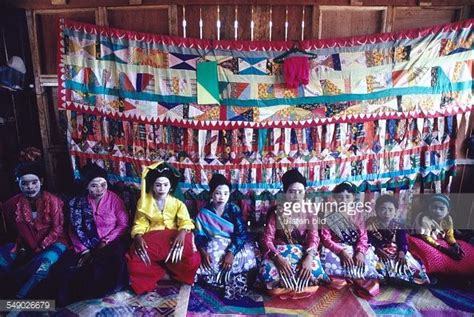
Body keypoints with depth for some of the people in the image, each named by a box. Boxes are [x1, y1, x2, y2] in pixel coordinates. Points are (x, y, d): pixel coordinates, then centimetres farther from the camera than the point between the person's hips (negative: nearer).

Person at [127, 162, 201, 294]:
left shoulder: (177, 203, 3)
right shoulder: (144, 202, 4)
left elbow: (185, 222, -6)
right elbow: (140, 224, 1)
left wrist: (182, 233, -29)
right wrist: (138, 237, -21)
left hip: (173, 236, 0)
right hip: (152, 237, 1)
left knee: (192, 260, -30)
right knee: (134, 262, -30)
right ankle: (163, 274, -3)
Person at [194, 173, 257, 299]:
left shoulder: (234, 209, -4)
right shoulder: (203, 213, 0)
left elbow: (242, 234, -14)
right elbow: (199, 235, -5)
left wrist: (231, 252, -29)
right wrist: (203, 252, -26)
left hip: (234, 246, 0)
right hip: (213, 247, 1)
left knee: (245, 256, -29)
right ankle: (233, 281, -10)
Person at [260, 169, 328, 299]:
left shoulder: (309, 211, 2)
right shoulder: (276, 212, -3)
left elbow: (313, 237, -8)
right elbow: (267, 238, -10)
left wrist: (309, 257, -28)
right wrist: (278, 257, -28)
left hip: (304, 251, 2)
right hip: (280, 251, -1)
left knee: (315, 271, -29)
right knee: (267, 272, -31)